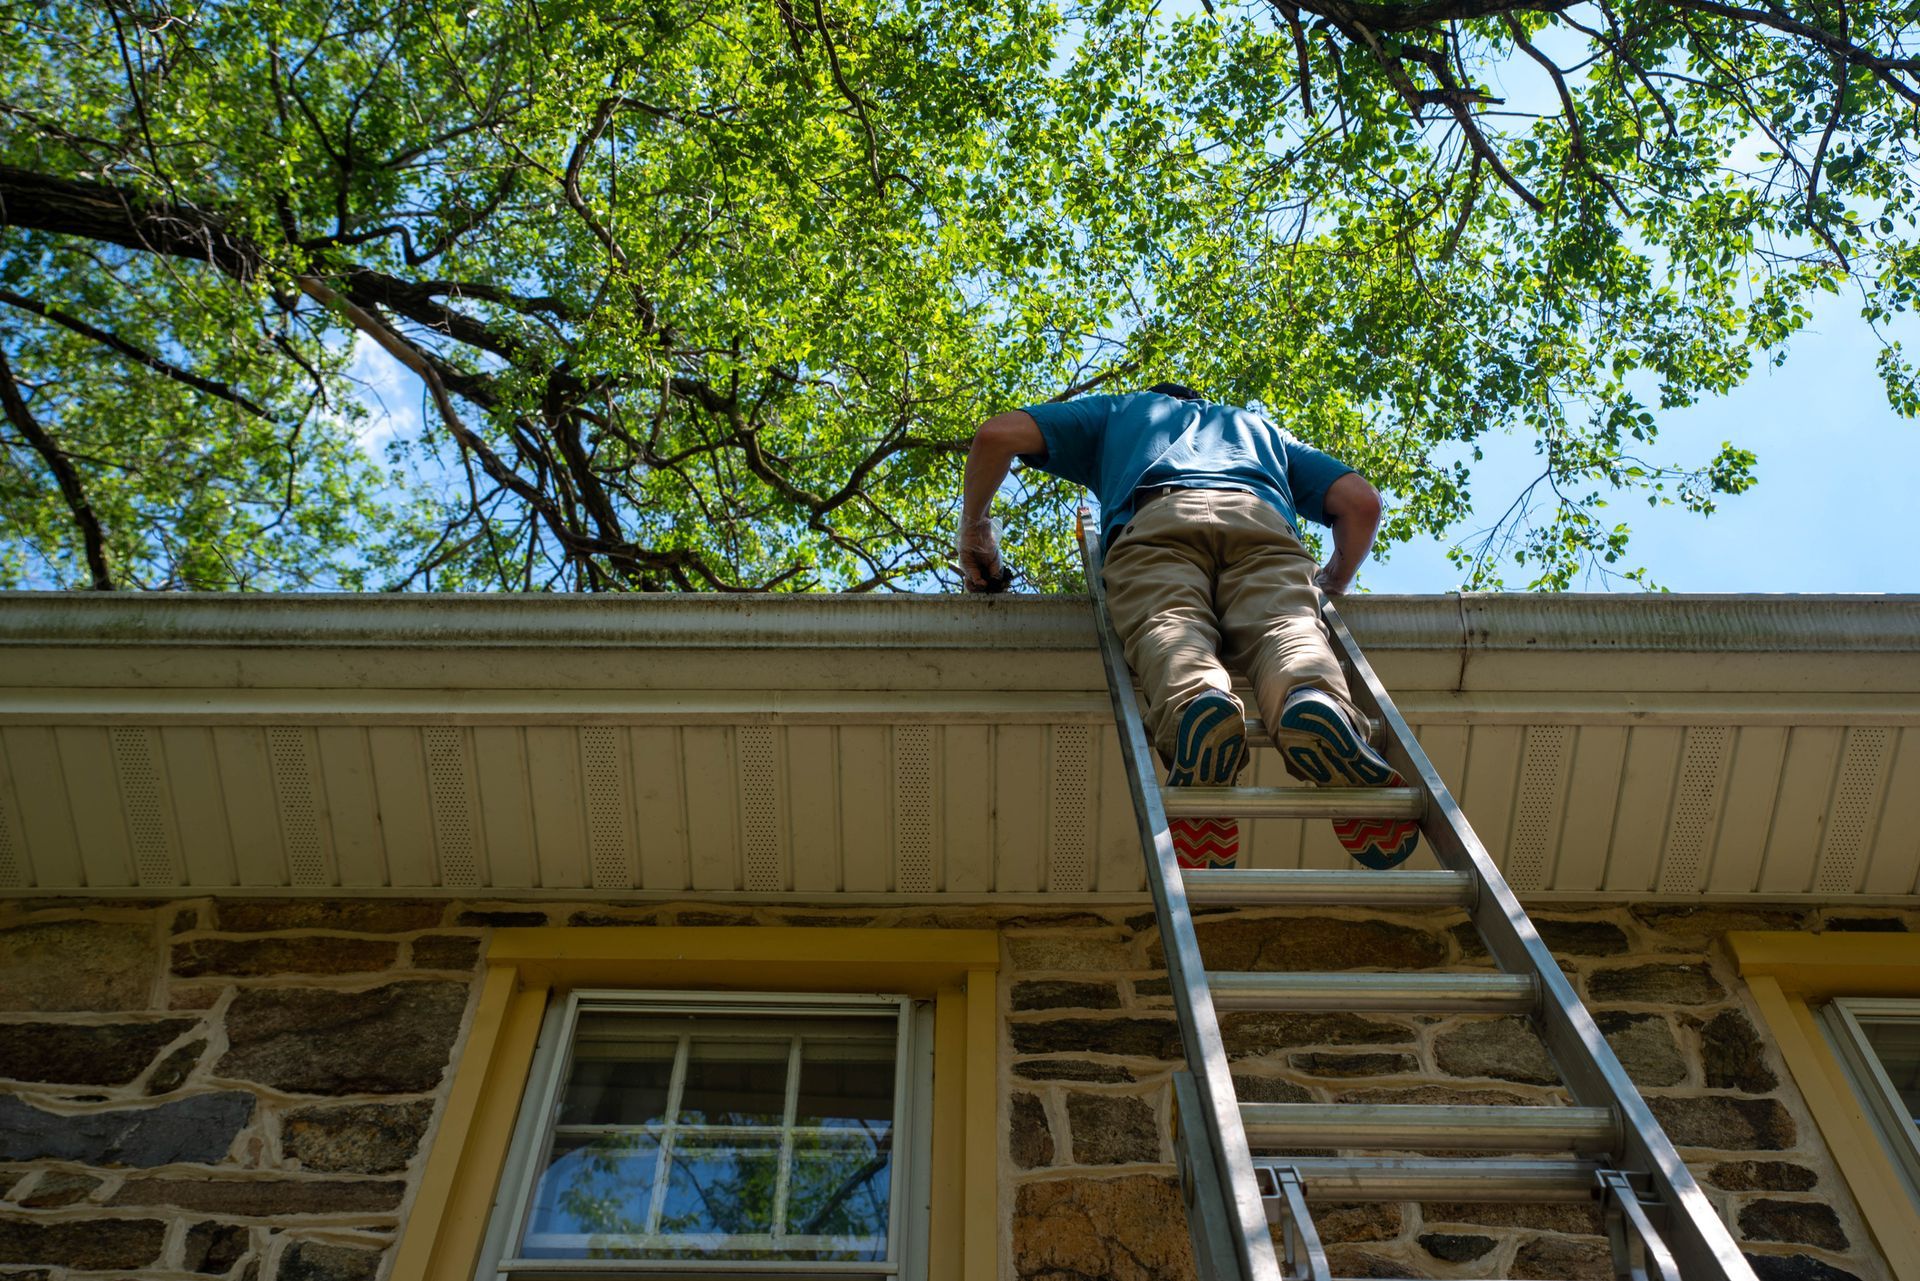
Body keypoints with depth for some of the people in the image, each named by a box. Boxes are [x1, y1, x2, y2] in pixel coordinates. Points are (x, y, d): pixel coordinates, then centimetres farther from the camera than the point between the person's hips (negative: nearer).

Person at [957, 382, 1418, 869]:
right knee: (1285, 626, -20)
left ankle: (1197, 707, -58)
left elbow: (996, 434, 29)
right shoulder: (1257, 425, 46)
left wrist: (974, 529, 40)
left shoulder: (1118, 410, 42)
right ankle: (1320, 702, -55)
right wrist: (1332, 584, 47)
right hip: (1261, 519, 1)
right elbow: (1362, 501, 31)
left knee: (1168, 626, -24)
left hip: (1153, 519, -1)